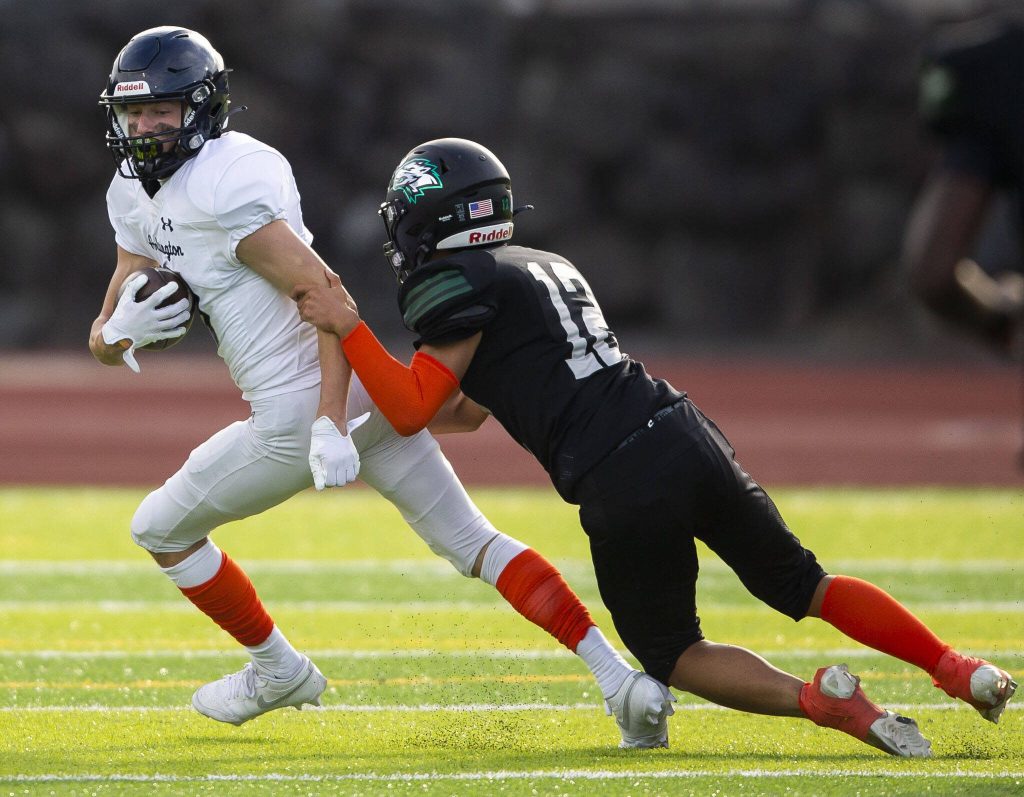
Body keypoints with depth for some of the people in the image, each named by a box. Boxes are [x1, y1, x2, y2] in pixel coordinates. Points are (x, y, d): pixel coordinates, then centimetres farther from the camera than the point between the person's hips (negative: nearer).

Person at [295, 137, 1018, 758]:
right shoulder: (546, 266, 26)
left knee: (670, 652, 11)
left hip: (623, 484, -7)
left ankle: (813, 698, -11)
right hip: (684, 431, 7)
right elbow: (468, 409, 33)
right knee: (801, 584, 18)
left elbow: (412, 411, -7)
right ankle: (959, 669, 7)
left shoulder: (458, 284, 0)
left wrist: (348, 327, 2)